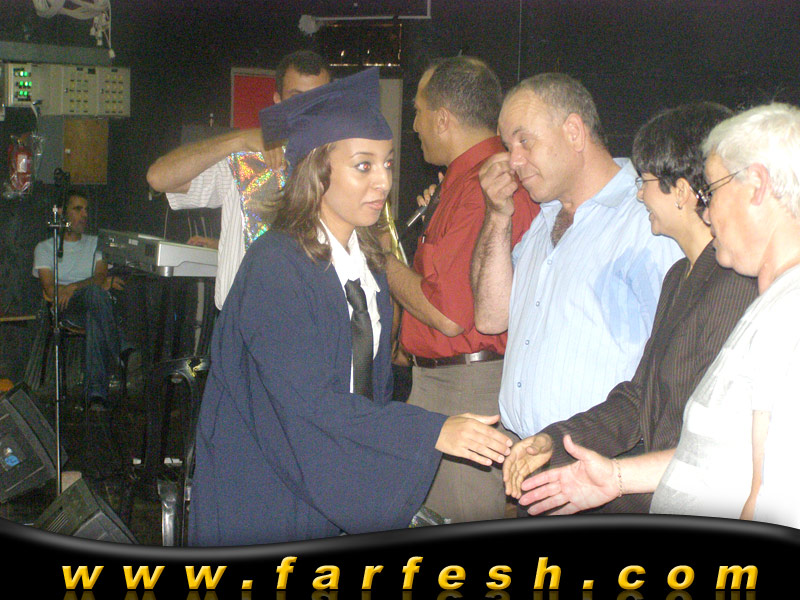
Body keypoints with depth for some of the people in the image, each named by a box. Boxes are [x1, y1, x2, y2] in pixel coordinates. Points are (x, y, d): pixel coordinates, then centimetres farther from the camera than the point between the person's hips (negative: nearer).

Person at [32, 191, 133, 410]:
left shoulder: (95, 243, 26)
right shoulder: (45, 248, 17)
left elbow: (101, 276, 7)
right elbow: (51, 290, 1)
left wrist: (73, 287, -14)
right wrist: (101, 284, -5)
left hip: (93, 308, 2)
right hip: (65, 310, -2)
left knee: (94, 320, -39)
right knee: (95, 292, -38)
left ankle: (96, 393, -51)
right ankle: (122, 352, -48)